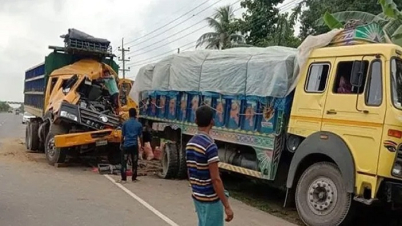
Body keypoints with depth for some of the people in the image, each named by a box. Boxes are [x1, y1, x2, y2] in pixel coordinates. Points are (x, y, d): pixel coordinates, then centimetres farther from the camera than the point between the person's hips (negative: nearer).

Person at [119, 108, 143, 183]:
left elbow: (122, 135, 1)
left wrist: (121, 143, 14)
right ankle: (134, 178, 16)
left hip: (126, 145, -1)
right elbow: (140, 136, 1)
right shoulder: (139, 124, 1)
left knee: (124, 162, 3)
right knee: (134, 162, 11)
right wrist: (142, 145, 11)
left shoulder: (125, 123, -1)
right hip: (135, 145, 1)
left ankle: (123, 179, -2)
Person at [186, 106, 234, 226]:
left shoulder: (190, 143, 5)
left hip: (197, 196, 8)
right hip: (210, 199, -8)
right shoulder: (210, 146, -22)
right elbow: (215, 179, -23)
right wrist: (227, 206, -19)